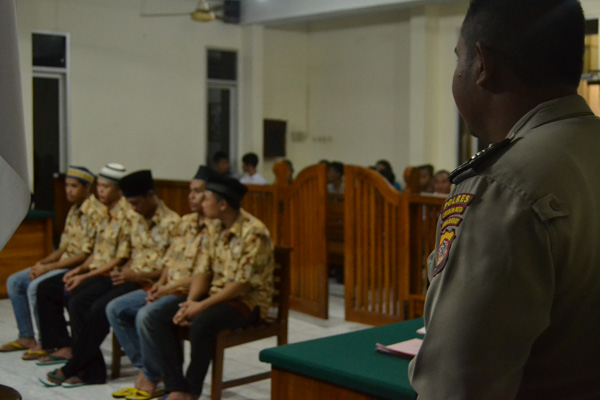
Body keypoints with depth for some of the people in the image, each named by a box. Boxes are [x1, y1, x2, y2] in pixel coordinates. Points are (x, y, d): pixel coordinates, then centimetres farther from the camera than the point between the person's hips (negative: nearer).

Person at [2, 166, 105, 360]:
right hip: (63, 264, 10)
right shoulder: (74, 210, 13)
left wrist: (48, 267, -18)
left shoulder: (95, 213, -18)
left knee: (35, 287, -27)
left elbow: (86, 255, -22)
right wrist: (41, 263, 1)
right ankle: (26, 337, 13)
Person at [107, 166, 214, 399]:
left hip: (189, 293, -9)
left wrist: (167, 289, -17)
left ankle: (152, 379, -9)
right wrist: (159, 284, -1)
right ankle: (143, 368, 2)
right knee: (115, 309, -1)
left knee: (146, 315, -31)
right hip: (167, 288, 9)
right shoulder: (186, 222, 14)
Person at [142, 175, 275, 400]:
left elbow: (242, 285, -22)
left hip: (247, 301, -8)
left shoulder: (253, 233, -19)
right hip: (216, 295, 8)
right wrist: (190, 302, -12)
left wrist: (202, 306, -21)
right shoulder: (215, 228, 7)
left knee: (201, 324, -37)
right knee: (156, 320, -9)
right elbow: (203, 271, 6)